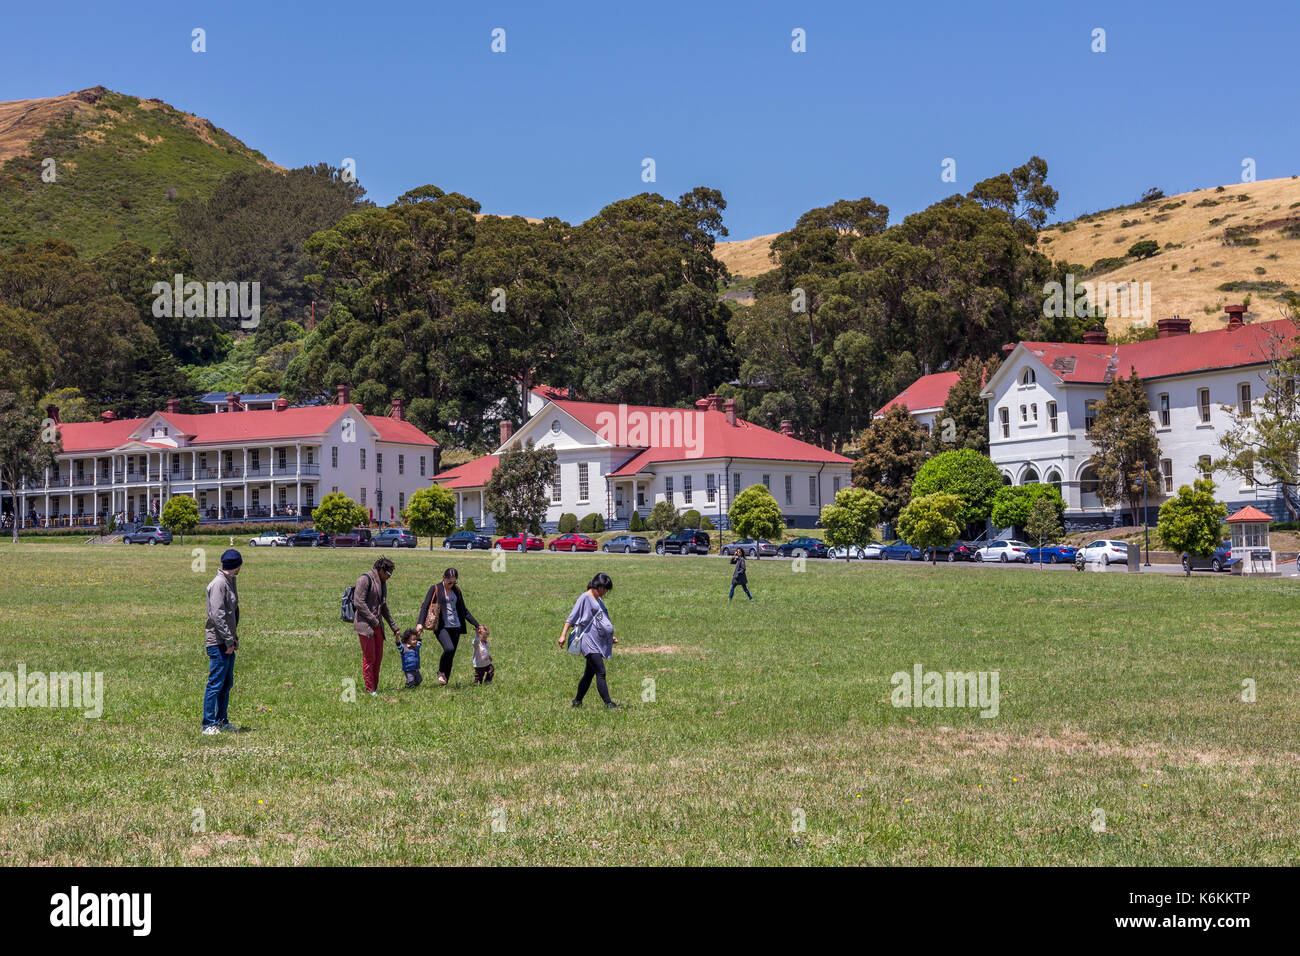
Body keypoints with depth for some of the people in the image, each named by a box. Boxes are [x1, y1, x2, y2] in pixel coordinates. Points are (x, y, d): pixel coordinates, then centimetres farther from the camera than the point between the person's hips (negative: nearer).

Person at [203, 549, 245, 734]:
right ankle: (209, 724, -2)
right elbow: (217, 615, -20)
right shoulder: (218, 584, -15)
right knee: (216, 683, -6)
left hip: (228, 643, 10)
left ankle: (222, 720, 25)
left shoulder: (230, 582, 15)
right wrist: (229, 641, -18)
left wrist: (234, 638, 15)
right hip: (218, 642, -10)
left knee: (227, 683, 15)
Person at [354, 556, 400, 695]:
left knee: (378, 658, 7)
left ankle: (375, 688, 13)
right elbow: (358, 603, -17)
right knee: (369, 658, -6)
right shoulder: (365, 580, -10)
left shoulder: (382, 583, 18)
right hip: (364, 625, -9)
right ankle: (370, 690, -1)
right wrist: (373, 620, -15)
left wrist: (393, 626, 27)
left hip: (377, 625, 9)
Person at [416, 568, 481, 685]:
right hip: (441, 627, -5)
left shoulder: (456, 590, 14)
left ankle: (444, 682, 12)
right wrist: (420, 623, -21)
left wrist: (476, 624, 22)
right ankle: (441, 672, -2)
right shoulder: (435, 589, 0)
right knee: (449, 649, -26)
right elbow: (425, 606, -6)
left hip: (455, 627, 5)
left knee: (451, 655, 2)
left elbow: (464, 610, 22)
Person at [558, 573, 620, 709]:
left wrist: (611, 637, 27)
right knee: (600, 672, -14)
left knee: (589, 673, 11)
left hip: (598, 642, 9)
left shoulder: (599, 600, 20)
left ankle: (577, 701, 20)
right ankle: (608, 703, -16)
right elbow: (571, 617, -9)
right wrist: (563, 635, -15)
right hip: (589, 641, -9)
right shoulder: (585, 598, -6)